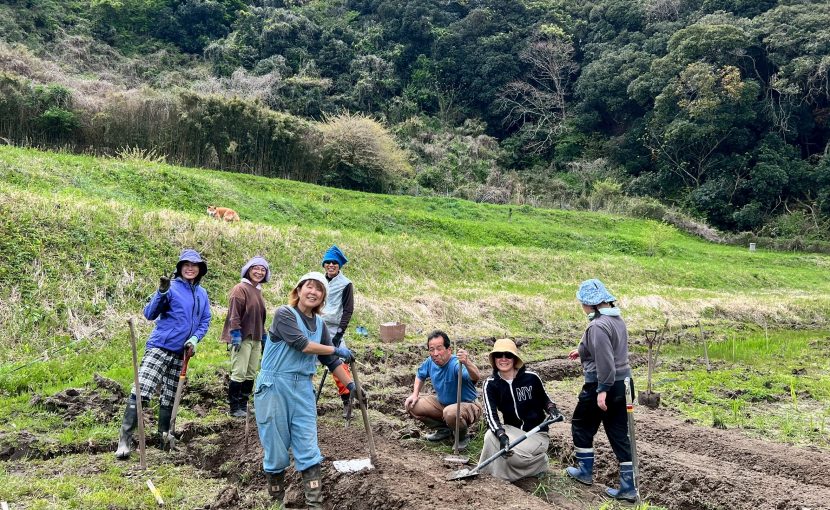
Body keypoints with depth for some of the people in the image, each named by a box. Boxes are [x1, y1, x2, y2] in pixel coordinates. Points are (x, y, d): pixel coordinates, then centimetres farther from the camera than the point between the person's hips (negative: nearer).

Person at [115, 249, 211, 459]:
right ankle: (125, 439, -12)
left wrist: (194, 339, -2)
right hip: (159, 348, -5)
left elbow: (205, 321, 16)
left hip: (180, 354, 6)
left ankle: (164, 437, 23)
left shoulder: (202, 294, 11)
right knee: (140, 393, -15)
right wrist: (161, 292, -28)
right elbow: (150, 314, -13)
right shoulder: (172, 287, -7)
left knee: (169, 399, 13)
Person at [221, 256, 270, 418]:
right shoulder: (240, 288, -8)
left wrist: (263, 337, 22)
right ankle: (234, 408, 4)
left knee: (251, 375, 10)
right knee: (239, 373, -6)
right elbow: (234, 314, -15)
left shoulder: (258, 290, 16)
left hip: (255, 338, 8)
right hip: (242, 338, -8)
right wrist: (236, 334, -21)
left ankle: (244, 405, 18)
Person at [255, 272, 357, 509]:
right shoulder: (284, 314, -8)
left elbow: (330, 360, 18)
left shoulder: (319, 323, 11)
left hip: (303, 388, 5)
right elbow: (303, 345, -19)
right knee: (276, 446, 4)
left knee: (308, 448, 2)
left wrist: (350, 384, 18)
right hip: (274, 385, -5)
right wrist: (337, 350, -9)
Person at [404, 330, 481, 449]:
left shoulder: (456, 364, -31)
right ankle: (444, 430, 14)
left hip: (467, 405, -7)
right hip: (442, 403, 7)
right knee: (413, 406, -7)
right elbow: (420, 375, 16)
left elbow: (476, 377, -52)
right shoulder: (430, 362, -9)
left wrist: (467, 363, -72)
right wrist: (415, 394, 2)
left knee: (451, 413, -39)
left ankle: (462, 436, -3)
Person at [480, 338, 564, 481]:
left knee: (513, 456, -28)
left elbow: (545, 400, 9)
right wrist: (501, 436, -37)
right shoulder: (491, 384, -7)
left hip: (536, 432, -2)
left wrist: (552, 411, -13)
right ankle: (490, 475, -6)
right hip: (512, 430, 2)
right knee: (491, 436, -29)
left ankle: (539, 461, 5)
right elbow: (490, 414, -20)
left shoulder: (531, 377, -9)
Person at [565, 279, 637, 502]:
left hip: (601, 385, -8)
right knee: (619, 435, 11)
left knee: (581, 426, 14)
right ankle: (628, 486, 13)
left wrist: (602, 390, -25)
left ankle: (585, 471, 26)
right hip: (623, 383, 8)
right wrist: (582, 351, 31)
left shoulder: (598, 326, -21)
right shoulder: (617, 319, 9)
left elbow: (605, 361, -26)